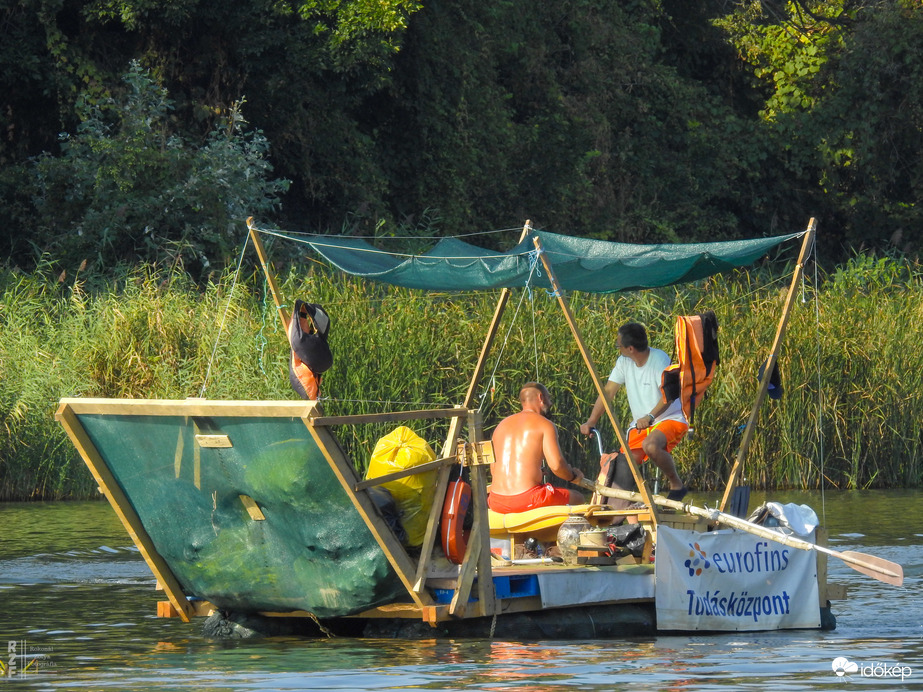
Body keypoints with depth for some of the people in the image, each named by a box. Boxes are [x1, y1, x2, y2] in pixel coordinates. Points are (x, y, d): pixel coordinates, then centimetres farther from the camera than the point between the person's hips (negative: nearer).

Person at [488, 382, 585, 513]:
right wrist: (573, 476, 11)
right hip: (527, 500, -6)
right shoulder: (545, 425, -1)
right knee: (577, 499, 17)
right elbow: (556, 465, -12)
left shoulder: (502, 425, 17)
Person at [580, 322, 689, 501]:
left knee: (650, 445, -37)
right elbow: (608, 391, 2)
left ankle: (677, 485, -18)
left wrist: (650, 417, -43)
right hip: (640, 425, 6)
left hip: (670, 420, -6)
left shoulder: (660, 360, -18)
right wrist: (591, 421, -10)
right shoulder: (624, 362, 2)